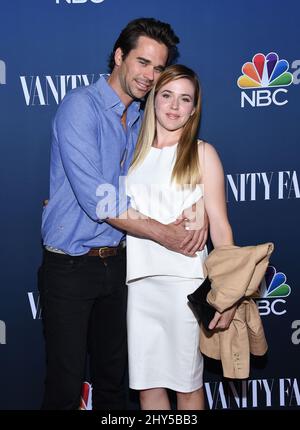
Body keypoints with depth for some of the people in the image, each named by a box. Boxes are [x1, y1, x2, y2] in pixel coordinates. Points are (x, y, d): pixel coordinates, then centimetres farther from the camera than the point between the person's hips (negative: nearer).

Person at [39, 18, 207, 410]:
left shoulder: (141, 121, 9)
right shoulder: (81, 106, -14)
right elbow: (96, 198, -23)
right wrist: (163, 234, -17)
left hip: (117, 261, 7)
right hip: (70, 266, -7)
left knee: (113, 377, 17)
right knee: (66, 385, 2)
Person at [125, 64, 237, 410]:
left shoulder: (202, 153, 0)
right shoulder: (137, 151, 12)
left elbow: (219, 226, -3)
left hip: (183, 280, -4)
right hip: (139, 280, 4)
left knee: (187, 383, 5)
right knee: (147, 385, 8)